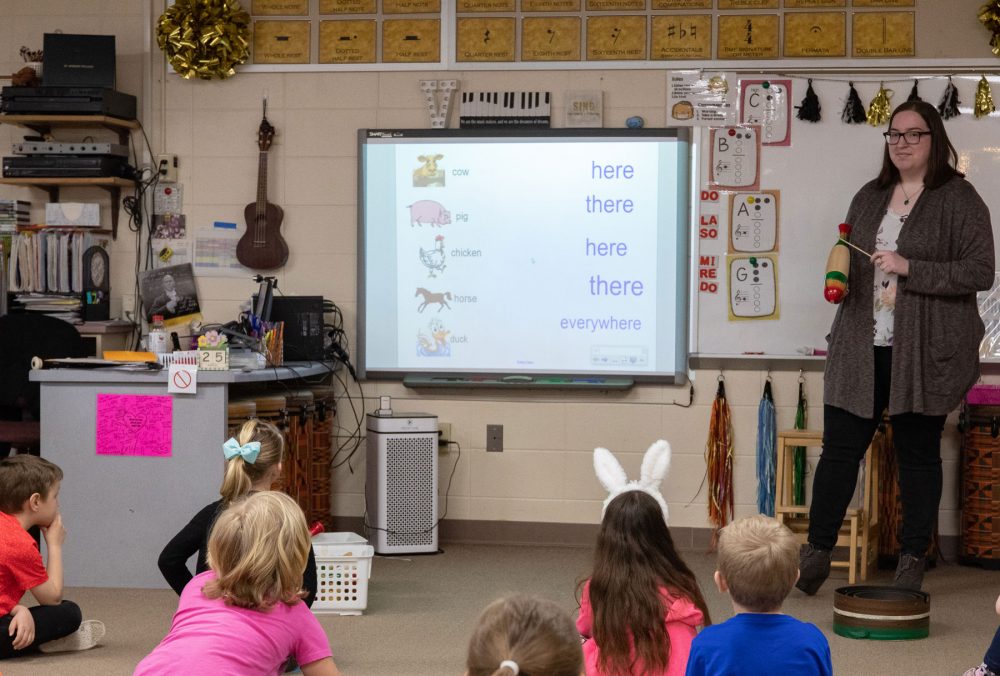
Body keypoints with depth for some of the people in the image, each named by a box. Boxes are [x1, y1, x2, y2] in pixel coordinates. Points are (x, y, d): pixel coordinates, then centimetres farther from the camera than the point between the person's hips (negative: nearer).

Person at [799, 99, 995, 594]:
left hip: (923, 350, -4)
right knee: (839, 447, 2)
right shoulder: (869, 197, 15)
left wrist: (909, 268, -17)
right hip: (862, 347, 4)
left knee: (918, 453, 5)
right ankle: (816, 553, 11)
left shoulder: (959, 199, -3)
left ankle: (912, 562, 15)